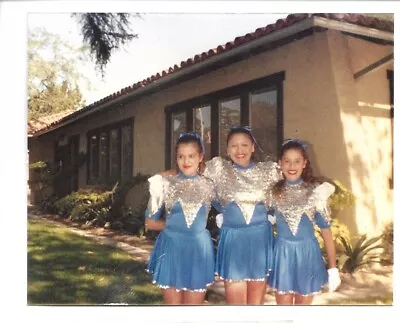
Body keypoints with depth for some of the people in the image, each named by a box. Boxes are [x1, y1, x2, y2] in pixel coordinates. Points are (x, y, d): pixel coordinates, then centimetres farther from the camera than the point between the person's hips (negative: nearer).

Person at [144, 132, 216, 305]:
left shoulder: (209, 186, 0)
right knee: (173, 302, 12)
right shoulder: (165, 184, -5)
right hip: (171, 249, -1)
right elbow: (150, 222, 1)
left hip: (198, 250, 1)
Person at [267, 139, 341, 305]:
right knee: (283, 303, 11)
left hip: (307, 254, -1)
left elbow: (326, 229, -5)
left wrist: (333, 268, -3)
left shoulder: (316, 191, -8)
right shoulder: (273, 192, -2)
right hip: (282, 255, 1)